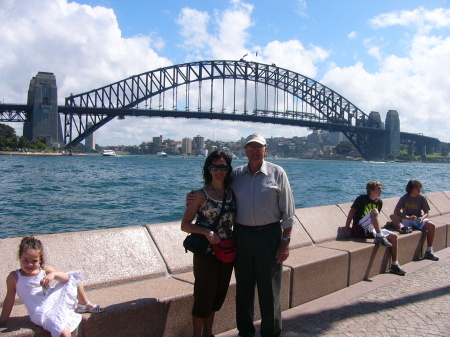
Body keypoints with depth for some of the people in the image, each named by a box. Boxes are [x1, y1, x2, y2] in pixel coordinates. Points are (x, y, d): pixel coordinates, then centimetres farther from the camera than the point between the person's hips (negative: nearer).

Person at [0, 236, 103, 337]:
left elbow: (66, 278, -5)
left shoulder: (44, 270, 2)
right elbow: (9, 299, 1)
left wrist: (53, 274, -26)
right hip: (44, 313, -5)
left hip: (56, 299, 5)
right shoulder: (14, 277, -7)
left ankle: (84, 305, 25)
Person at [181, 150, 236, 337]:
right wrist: (206, 231, -23)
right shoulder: (201, 195, -10)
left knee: (218, 295, 17)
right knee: (204, 296, 5)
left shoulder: (231, 193, 4)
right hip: (206, 253, -5)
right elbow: (185, 225, -9)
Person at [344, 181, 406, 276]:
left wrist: (378, 228, 8)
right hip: (359, 229, -7)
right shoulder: (362, 199, -7)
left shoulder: (379, 202, 12)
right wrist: (347, 228, -13)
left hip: (370, 230, 7)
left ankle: (395, 266, -2)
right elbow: (351, 212, -9)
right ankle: (380, 238, -31)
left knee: (393, 236, -6)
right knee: (374, 211, -28)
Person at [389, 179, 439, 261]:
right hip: (406, 219, -1)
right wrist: (408, 217, -27)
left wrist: (422, 218, -22)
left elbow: (426, 213, 1)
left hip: (418, 219, 1)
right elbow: (396, 211, -13)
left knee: (432, 225, -26)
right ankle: (402, 227, -55)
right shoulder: (404, 197, -7)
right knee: (392, 216, -25)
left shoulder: (422, 198, -3)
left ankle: (429, 251, -19)